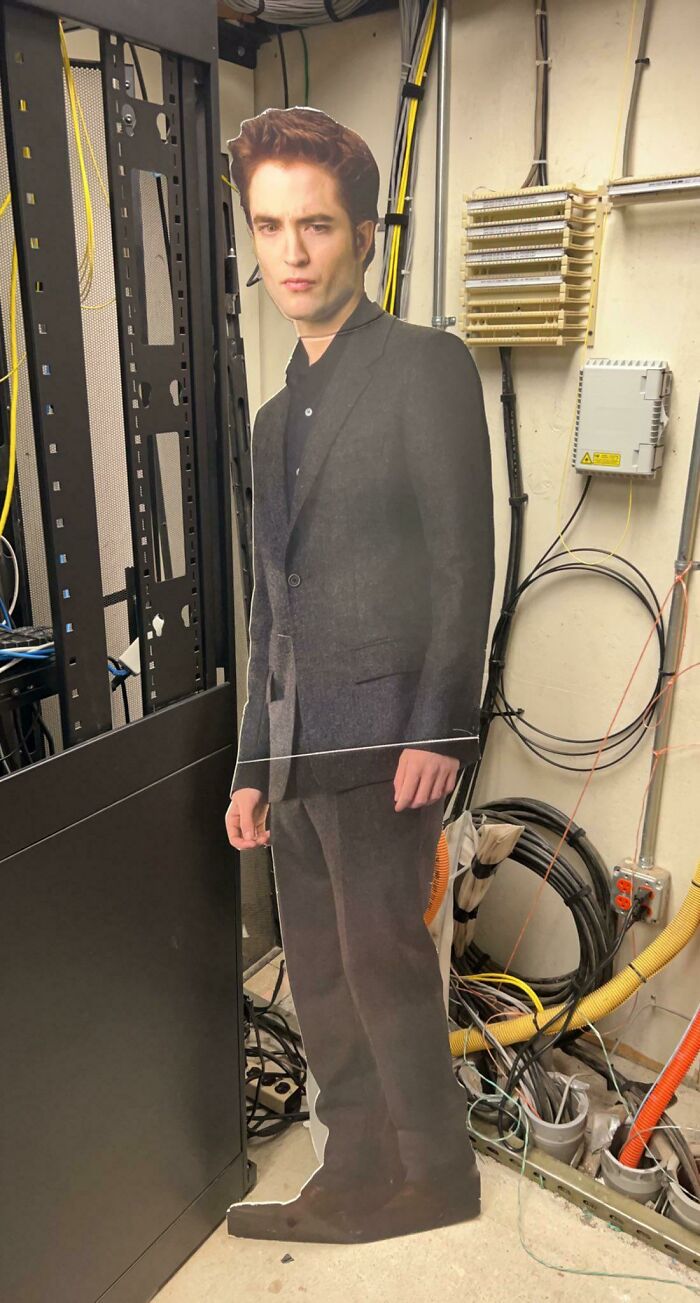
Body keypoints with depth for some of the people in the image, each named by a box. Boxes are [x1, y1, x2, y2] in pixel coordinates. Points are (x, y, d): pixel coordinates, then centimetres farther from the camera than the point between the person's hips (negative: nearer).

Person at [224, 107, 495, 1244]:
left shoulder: (426, 364, -2)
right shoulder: (277, 416, 19)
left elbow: (462, 562, -10)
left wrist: (439, 727, -16)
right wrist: (253, 765, 17)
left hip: (379, 734, -7)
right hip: (295, 749, 8)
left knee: (384, 967, 2)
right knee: (321, 980, 14)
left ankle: (437, 1178, 25)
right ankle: (357, 1180, 32)